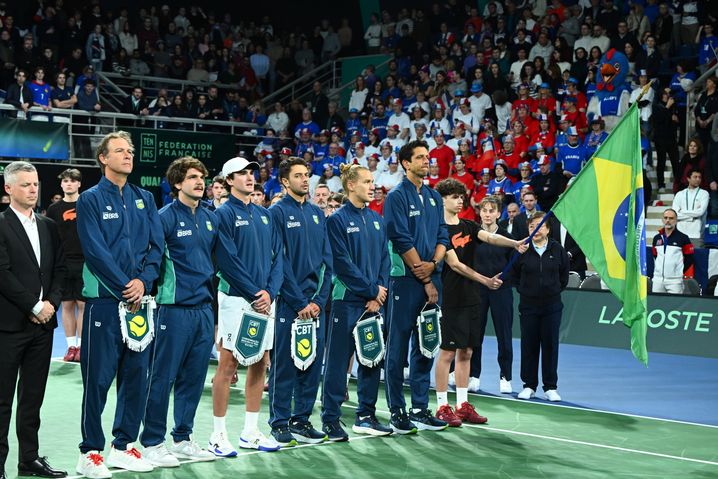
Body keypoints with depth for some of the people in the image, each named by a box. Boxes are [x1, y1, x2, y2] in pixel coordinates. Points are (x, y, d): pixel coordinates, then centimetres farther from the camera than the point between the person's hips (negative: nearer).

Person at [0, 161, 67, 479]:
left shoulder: (48, 226, 14)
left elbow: (59, 269, 13)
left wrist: (51, 303, -3)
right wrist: (34, 307, -12)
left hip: (43, 322, 6)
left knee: (33, 397, 11)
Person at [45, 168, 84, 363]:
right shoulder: (54, 209, 7)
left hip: (84, 263, -2)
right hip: (62, 264, 2)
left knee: (83, 304, 0)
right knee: (67, 305, 5)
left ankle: (81, 346, 7)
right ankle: (71, 346, 12)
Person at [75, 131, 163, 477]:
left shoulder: (144, 199, 14)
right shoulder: (91, 200, -1)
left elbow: (157, 244, 7)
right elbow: (95, 251, -10)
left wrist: (144, 281, -9)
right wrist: (124, 289, -14)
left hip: (139, 301, 5)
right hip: (104, 301, -5)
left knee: (137, 375, 8)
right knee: (98, 377, -3)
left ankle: (123, 447, 18)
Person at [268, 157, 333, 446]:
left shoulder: (317, 214, 14)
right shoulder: (278, 212, -4)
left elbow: (327, 260, 10)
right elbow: (280, 262, -10)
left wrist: (319, 300, -2)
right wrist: (299, 302, -13)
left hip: (315, 304, 6)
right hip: (288, 302, -6)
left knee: (313, 363, 8)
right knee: (283, 364, -1)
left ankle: (301, 420, 17)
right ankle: (280, 423, 7)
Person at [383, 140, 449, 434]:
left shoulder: (434, 197, 15)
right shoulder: (397, 197, -5)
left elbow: (442, 236, 12)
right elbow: (402, 241, -11)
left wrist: (432, 263, -8)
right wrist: (425, 280, -11)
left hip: (431, 278, 7)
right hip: (405, 279, -6)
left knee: (425, 345, 9)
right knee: (398, 347, -2)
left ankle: (420, 409, 15)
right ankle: (397, 411, 3)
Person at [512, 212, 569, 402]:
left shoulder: (557, 249, 0)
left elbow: (564, 273, 13)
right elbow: (514, 274, 10)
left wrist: (557, 289, 9)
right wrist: (523, 289, 7)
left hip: (552, 304, 0)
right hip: (528, 304, 0)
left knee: (550, 345, 3)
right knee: (529, 345, 4)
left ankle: (551, 387, 11)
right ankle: (529, 385, 14)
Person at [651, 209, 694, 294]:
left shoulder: (683, 238, -2)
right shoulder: (657, 238, 12)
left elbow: (689, 260, -2)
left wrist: (687, 278, -6)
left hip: (675, 281, -5)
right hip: (658, 280, 5)